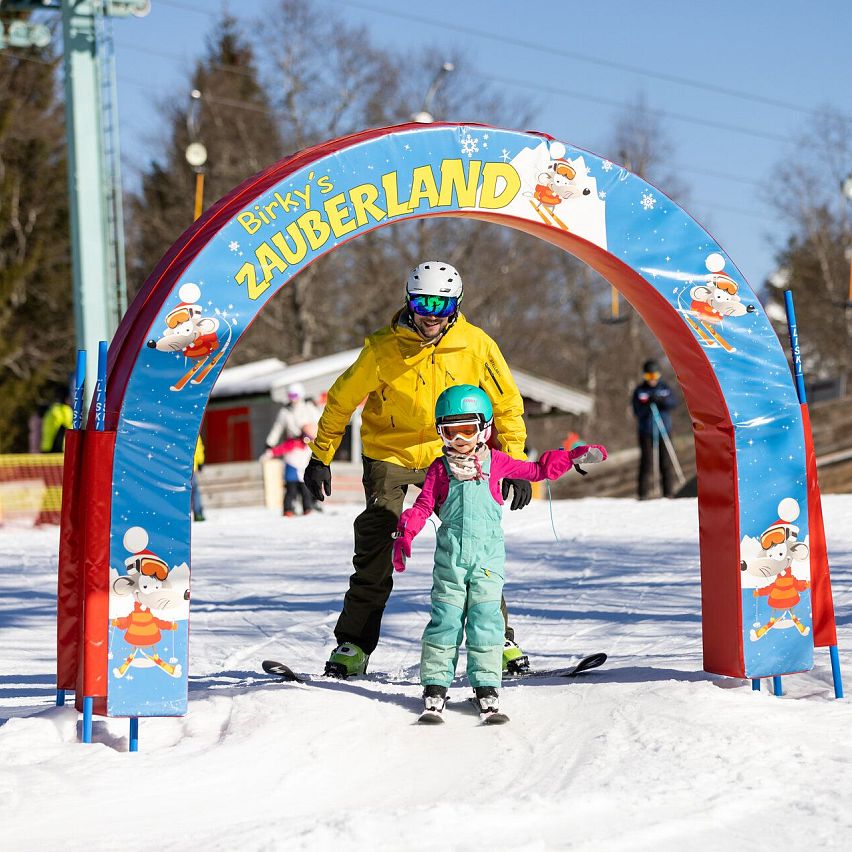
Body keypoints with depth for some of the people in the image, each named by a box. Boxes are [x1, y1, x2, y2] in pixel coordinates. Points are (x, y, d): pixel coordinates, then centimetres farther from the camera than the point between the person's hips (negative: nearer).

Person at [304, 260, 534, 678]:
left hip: (449, 456, 1)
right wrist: (320, 458, -1)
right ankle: (353, 645, 1)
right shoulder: (384, 348, -17)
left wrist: (515, 464, -6)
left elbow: (507, 405, -1)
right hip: (389, 454, -1)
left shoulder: (476, 346, -13)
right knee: (375, 549, -6)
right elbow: (341, 400, -4)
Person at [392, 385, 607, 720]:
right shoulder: (440, 468, 8)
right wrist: (405, 534, -8)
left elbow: (537, 469, 17)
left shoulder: (496, 462, 9)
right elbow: (423, 505, 7)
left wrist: (575, 457, 11)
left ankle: (486, 687, 3)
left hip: (488, 558, 0)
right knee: (445, 619, -1)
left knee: (485, 620, -3)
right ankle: (435, 685, 5)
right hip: (449, 558, 0)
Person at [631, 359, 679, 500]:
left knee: (666, 462, 0)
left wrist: (661, 400, -21)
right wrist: (648, 404, -21)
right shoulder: (639, 390, 5)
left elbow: (674, 402, -5)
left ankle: (668, 493, 5)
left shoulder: (665, 388, 9)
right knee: (646, 463, -6)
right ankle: (643, 494, -3)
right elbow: (637, 410, -4)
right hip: (646, 431, -1)